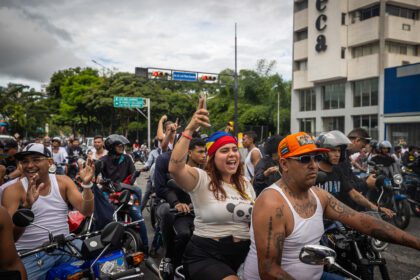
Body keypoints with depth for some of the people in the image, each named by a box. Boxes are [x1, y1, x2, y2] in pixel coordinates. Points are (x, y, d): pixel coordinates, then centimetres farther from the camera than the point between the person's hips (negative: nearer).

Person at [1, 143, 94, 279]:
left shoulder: (63, 182, 1)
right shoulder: (13, 191, -6)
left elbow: (86, 211, -7)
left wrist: (86, 184, -24)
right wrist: (27, 205, -32)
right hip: (30, 255, -2)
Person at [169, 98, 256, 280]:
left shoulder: (245, 184, 12)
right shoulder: (201, 179, -8)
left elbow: (256, 217, 20)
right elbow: (175, 168, -28)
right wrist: (189, 130, -30)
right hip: (205, 256, -6)